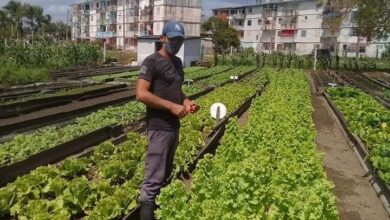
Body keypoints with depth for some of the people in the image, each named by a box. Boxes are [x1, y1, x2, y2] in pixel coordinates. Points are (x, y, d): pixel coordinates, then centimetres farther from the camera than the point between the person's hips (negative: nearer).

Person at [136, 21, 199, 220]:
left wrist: (186, 101, 4)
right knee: (153, 179, -5)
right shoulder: (152, 61, -10)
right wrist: (172, 106, -20)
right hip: (159, 127, -9)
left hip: (174, 126, 9)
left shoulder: (177, 62, 15)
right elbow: (141, 94, -20)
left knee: (166, 175, 17)